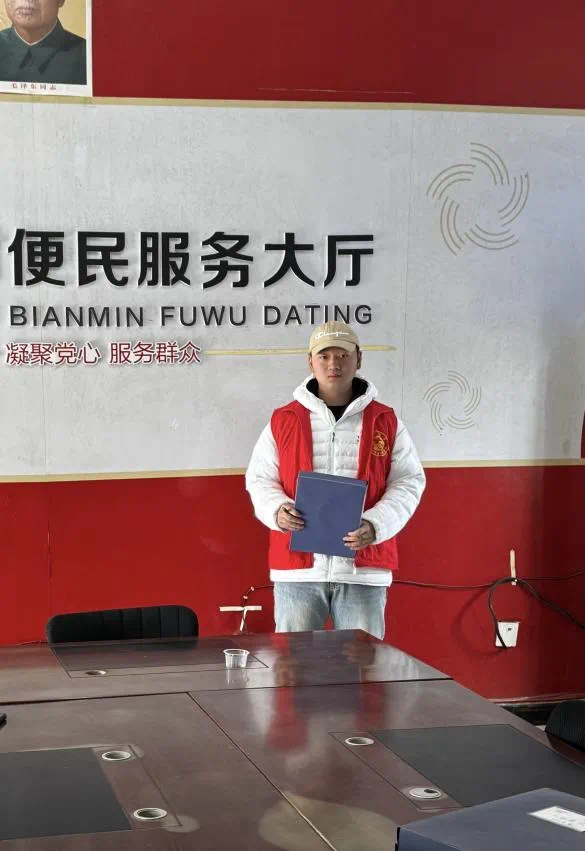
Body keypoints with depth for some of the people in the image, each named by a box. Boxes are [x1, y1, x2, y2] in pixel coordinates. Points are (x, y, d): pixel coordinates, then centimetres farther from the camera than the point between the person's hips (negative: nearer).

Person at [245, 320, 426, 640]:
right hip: (297, 566, 0)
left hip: (364, 567, 0)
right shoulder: (283, 421, 8)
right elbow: (259, 479, 11)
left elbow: (408, 482, 5)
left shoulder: (386, 422, 8)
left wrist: (376, 525, -11)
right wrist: (277, 510, -11)